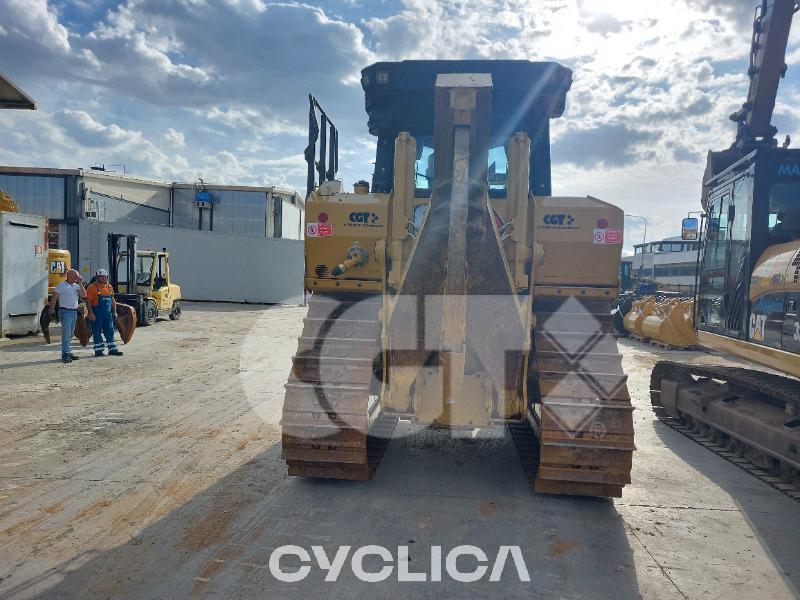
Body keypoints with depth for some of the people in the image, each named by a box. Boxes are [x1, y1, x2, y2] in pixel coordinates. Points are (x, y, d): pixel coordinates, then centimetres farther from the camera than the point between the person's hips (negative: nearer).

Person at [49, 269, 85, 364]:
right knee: (66, 334, -9)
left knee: (70, 335, 13)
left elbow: (84, 295, 2)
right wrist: (51, 310, -10)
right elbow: (53, 298, -7)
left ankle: (68, 353, 21)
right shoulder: (61, 285, -6)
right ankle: (65, 355, -6)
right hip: (66, 312, -7)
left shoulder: (76, 286, 13)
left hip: (74, 312, 7)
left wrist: (80, 284, -2)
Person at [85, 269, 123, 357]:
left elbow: (113, 301, 19)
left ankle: (112, 349, 11)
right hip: (97, 314, -6)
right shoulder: (92, 287, -7)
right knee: (97, 332, 2)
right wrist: (90, 313, -18)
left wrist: (114, 311, 13)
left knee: (110, 331, 7)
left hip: (108, 313, 6)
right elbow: (88, 301, -12)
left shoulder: (109, 287, 13)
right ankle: (98, 350, 10)